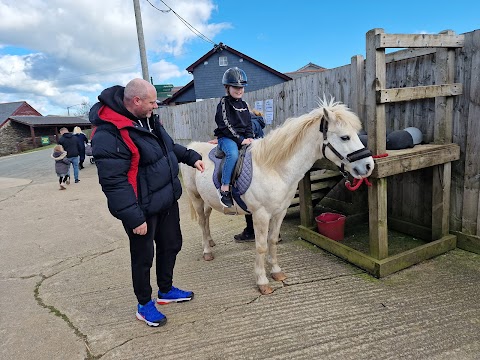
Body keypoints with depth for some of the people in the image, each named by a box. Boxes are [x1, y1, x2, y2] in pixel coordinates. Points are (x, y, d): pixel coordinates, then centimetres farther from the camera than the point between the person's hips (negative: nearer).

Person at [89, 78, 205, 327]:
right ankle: (144, 305, 35)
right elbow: (113, 183, -26)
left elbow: (169, 145, 20)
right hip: (143, 209, -9)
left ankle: (166, 291, 45)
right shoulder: (109, 134, -25)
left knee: (171, 246, 22)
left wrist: (191, 157, 7)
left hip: (167, 201, 9)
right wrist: (134, 218, -25)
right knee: (143, 257, 10)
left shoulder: (148, 119, 3)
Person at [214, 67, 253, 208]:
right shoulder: (224, 103, -5)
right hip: (226, 137, -7)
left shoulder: (243, 104, 17)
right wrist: (240, 140, -18)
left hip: (242, 137, 7)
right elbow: (226, 126, -14)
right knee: (233, 153, -36)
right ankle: (224, 188, -31)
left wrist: (249, 137, -3)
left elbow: (248, 123, 17)